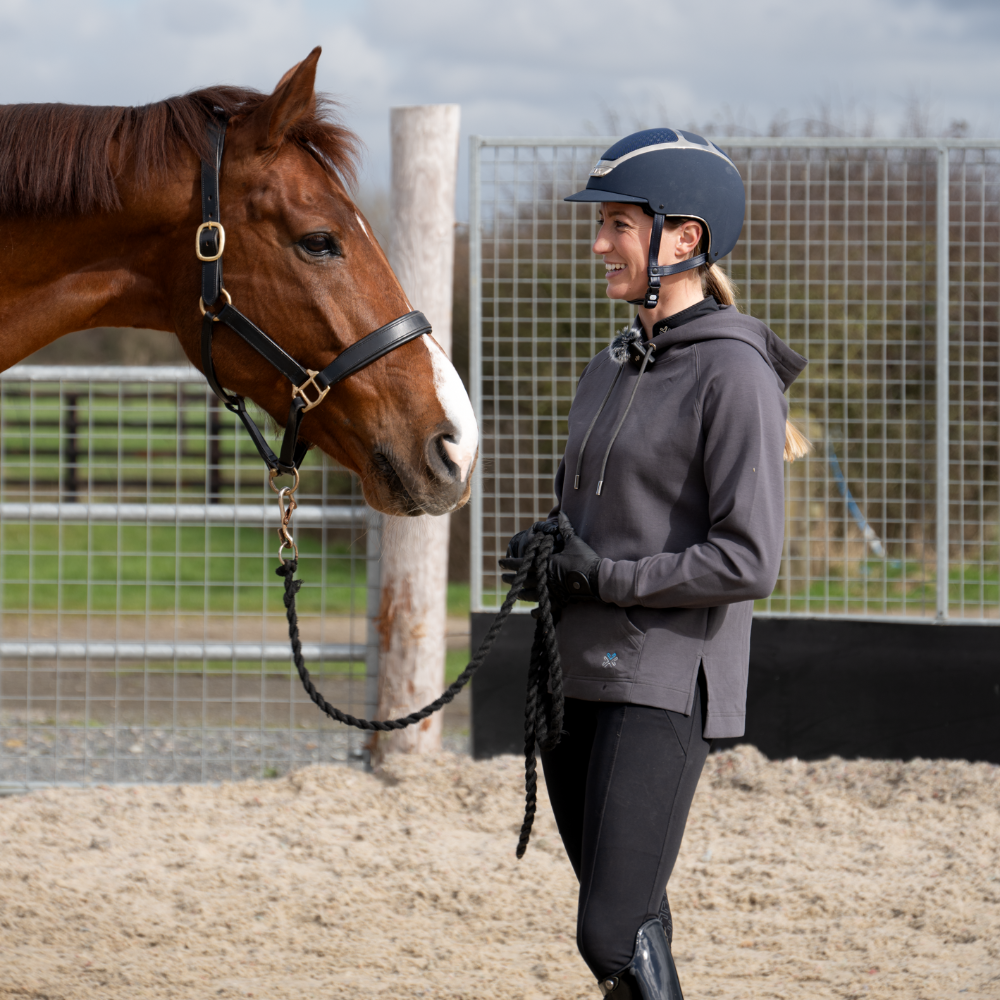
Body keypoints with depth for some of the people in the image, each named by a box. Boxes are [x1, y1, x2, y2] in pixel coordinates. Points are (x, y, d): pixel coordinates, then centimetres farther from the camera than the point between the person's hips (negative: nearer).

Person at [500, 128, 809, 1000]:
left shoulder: (733, 374, -11)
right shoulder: (611, 370, 14)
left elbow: (749, 560, -17)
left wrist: (603, 575, -15)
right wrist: (548, 552, 3)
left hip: (665, 682, -8)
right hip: (574, 677, 8)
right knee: (630, 927, 14)